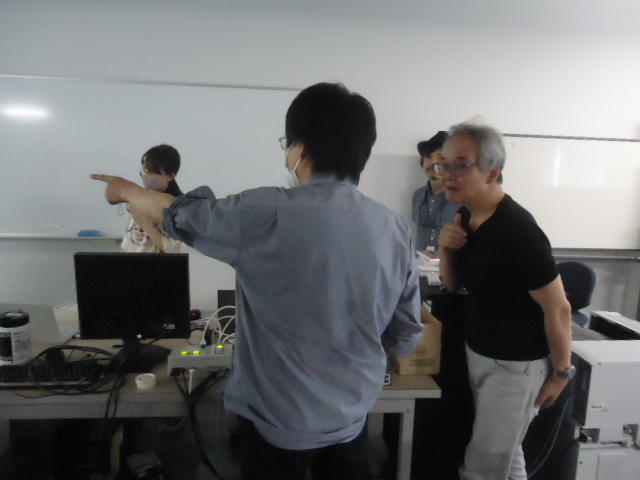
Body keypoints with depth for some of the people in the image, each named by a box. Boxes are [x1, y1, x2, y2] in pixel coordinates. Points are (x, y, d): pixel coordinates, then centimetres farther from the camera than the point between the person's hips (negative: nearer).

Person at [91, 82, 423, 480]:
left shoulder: (270, 214, -23)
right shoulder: (397, 230, -9)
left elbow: (183, 215, -5)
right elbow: (406, 340, -1)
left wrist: (128, 190, 14)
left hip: (281, 419, -4)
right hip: (353, 416, 5)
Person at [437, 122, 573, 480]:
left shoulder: (519, 231, -27)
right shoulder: (467, 218, -1)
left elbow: (558, 309, -20)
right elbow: (455, 286, 7)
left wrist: (562, 372, -8)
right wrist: (446, 249, -13)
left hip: (515, 364, -7)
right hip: (477, 352, 7)